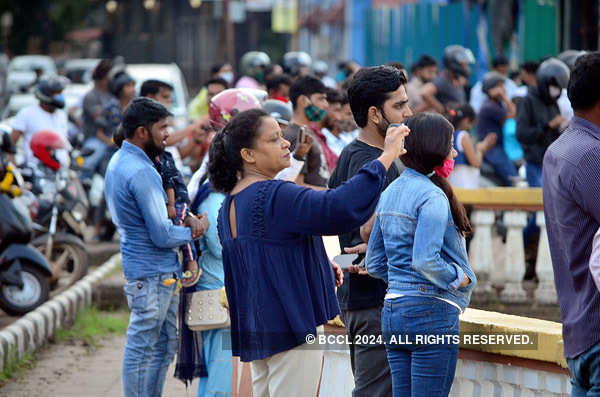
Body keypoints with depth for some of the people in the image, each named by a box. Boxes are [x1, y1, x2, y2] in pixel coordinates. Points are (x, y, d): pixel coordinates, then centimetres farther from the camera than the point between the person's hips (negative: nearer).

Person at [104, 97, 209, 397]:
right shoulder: (140, 173, -20)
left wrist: (186, 217, 3)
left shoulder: (119, 161, 12)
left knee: (165, 344, 16)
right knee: (142, 346, -3)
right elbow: (162, 236, -20)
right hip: (151, 273, -10)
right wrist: (194, 232, -3)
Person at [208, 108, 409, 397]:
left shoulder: (231, 204, 12)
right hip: (291, 328, -10)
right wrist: (386, 156, -24)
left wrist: (321, 267, 14)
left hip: (256, 328, 10)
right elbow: (340, 208, -30)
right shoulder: (273, 197, -20)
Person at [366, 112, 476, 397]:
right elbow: (425, 261, -24)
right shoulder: (433, 197, -14)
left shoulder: (390, 193, 12)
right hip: (431, 311, -8)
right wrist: (460, 278, -9)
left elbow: (374, 263, 16)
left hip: (392, 310, 8)